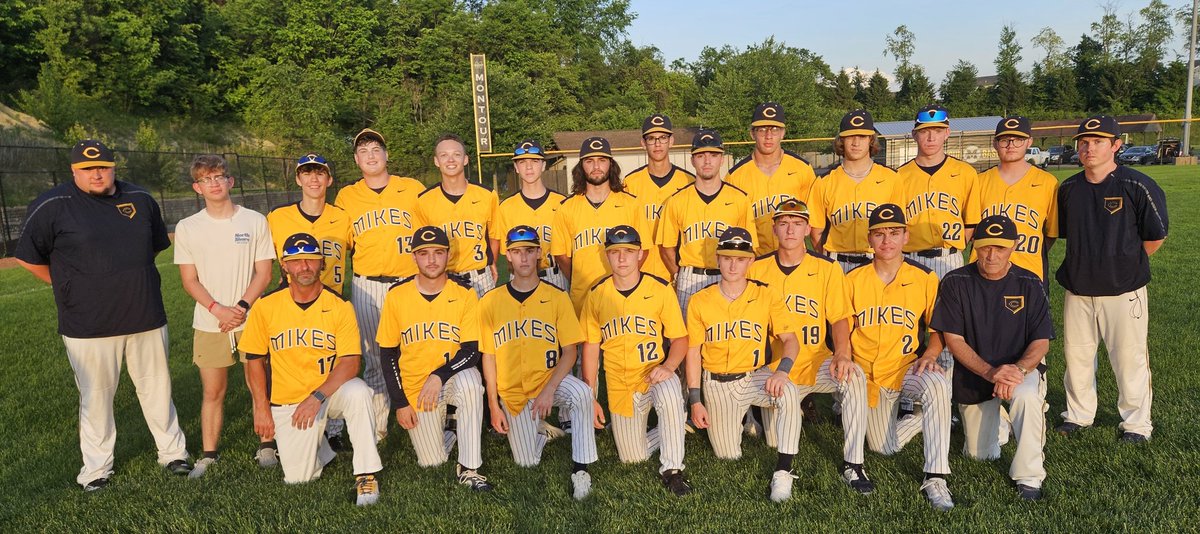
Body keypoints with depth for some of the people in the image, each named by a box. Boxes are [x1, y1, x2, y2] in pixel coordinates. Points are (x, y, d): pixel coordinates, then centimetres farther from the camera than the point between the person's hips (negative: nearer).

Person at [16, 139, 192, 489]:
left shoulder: (141, 199, 7)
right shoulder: (52, 206, -5)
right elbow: (29, 258, 2)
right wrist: (69, 288, 5)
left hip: (147, 317, 3)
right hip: (89, 325, -3)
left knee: (157, 388, 12)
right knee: (96, 397, 7)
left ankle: (172, 452, 25)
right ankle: (96, 468, 22)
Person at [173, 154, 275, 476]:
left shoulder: (255, 221, 1)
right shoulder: (187, 228, 3)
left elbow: (264, 273, 1)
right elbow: (190, 281, 2)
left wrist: (242, 307, -12)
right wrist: (218, 309, -12)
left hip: (252, 320, -1)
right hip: (209, 325, 1)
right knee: (212, 392, 7)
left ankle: (266, 447, 18)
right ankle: (208, 455, 18)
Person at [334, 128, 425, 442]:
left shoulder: (413, 189, 5)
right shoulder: (346, 197, 9)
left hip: (410, 283, -1)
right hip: (367, 287, 1)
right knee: (374, 357, 5)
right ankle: (377, 427, 15)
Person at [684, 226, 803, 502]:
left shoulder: (766, 297, -4)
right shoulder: (700, 301, -2)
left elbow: (790, 338, -10)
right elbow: (693, 352, 1)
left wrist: (782, 370, -31)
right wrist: (695, 401, -3)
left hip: (755, 376, -1)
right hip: (716, 384, 1)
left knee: (789, 393, -34)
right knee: (728, 455, 2)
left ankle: (783, 470, -25)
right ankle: (743, 417, 36)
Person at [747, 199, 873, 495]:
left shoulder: (827, 269, 0)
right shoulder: (757, 269, 3)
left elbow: (839, 318, -6)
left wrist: (842, 354, -27)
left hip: (816, 363, -1)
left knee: (854, 376, -33)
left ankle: (852, 464, -22)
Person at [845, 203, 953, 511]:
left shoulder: (924, 279, -3)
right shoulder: (853, 280, -2)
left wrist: (930, 354, -15)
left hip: (908, 367, -2)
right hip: (869, 376, 2)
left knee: (938, 385, -37)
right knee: (885, 448, 3)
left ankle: (935, 478, -31)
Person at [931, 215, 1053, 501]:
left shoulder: (1029, 284, -8)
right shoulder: (955, 282, -10)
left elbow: (1041, 341, -7)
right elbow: (953, 339, -12)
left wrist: (1018, 369, -28)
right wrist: (989, 372, -27)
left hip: (1022, 367, -1)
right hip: (973, 373, 1)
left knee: (1027, 395, -38)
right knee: (980, 455, 8)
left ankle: (1029, 477, -20)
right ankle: (994, 418, 43)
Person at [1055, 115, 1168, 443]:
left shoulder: (1138, 186, -10)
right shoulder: (1068, 189, 5)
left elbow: (1156, 237, -3)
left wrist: (1127, 265, 4)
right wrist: (1087, 262, 10)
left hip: (1123, 292, -4)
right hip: (1077, 289, 5)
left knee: (1129, 359, 5)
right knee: (1076, 355, 13)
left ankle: (1136, 423, 22)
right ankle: (1079, 415, 30)